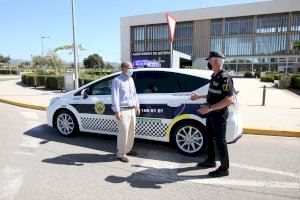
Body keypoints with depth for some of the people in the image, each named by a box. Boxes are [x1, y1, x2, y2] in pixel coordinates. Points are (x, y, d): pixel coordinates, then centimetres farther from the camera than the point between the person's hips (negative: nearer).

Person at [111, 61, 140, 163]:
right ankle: (121, 154, 8)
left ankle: (128, 149, 31)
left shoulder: (131, 79, 16)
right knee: (123, 132, -6)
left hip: (132, 110, 8)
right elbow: (115, 96, -14)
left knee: (131, 131, 14)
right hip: (123, 110, -8)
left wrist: (137, 106, 18)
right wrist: (117, 111, -19)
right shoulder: (117, 80, -9)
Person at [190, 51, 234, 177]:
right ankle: (211, 161, 36)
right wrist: (199, 97, 20)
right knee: (210, 137, 19)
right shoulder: (214, 76, 10)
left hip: (219, 115, -9)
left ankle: (224, 168, 16)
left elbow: (229, 100, -26)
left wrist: (209, 107, -30)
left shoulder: (224, 78, -19)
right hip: (211, 113, 9)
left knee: (220, 141, 1)